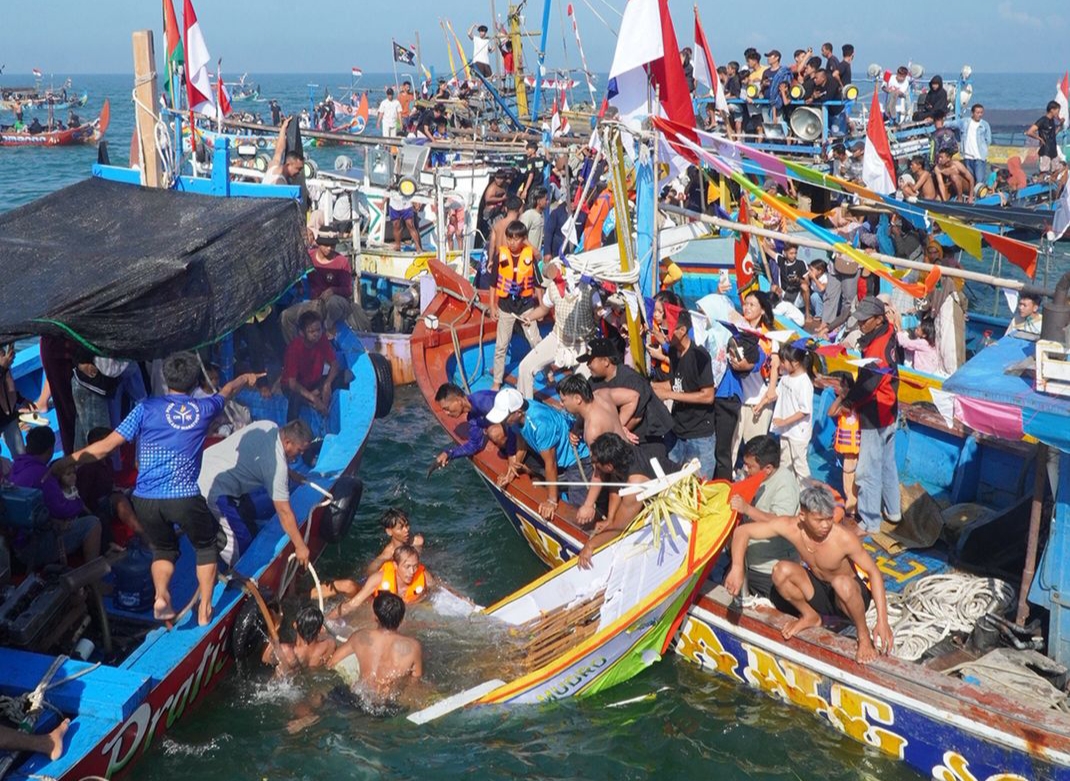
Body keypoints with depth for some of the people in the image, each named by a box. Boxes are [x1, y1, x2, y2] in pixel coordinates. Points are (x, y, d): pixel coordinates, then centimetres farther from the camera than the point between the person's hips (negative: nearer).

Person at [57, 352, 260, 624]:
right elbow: (227, 391, 33)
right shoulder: (203, 408, 9)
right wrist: (246, 378, 53)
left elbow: (106, 446, -2)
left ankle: (161, 596, 1)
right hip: (185, 499, -1)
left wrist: (67, 461, 6)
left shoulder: (147, 408, 3)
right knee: (205, 547, 25)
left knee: (163, 548, 26)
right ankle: (205, 609, 19)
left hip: (145, 500, 1)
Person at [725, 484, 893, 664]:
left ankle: (863, 635, -9)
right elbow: (743, 531, -16)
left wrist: (882, 621, -27)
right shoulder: (790, 526, -21)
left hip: (848, 594, -4)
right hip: (817, 591, 4)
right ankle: (810, 616, 6)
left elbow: (873, 572, -20)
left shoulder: (844, 538, -29)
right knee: (781, 570, -23)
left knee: (842, 583, -39)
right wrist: (737, 568, -33)